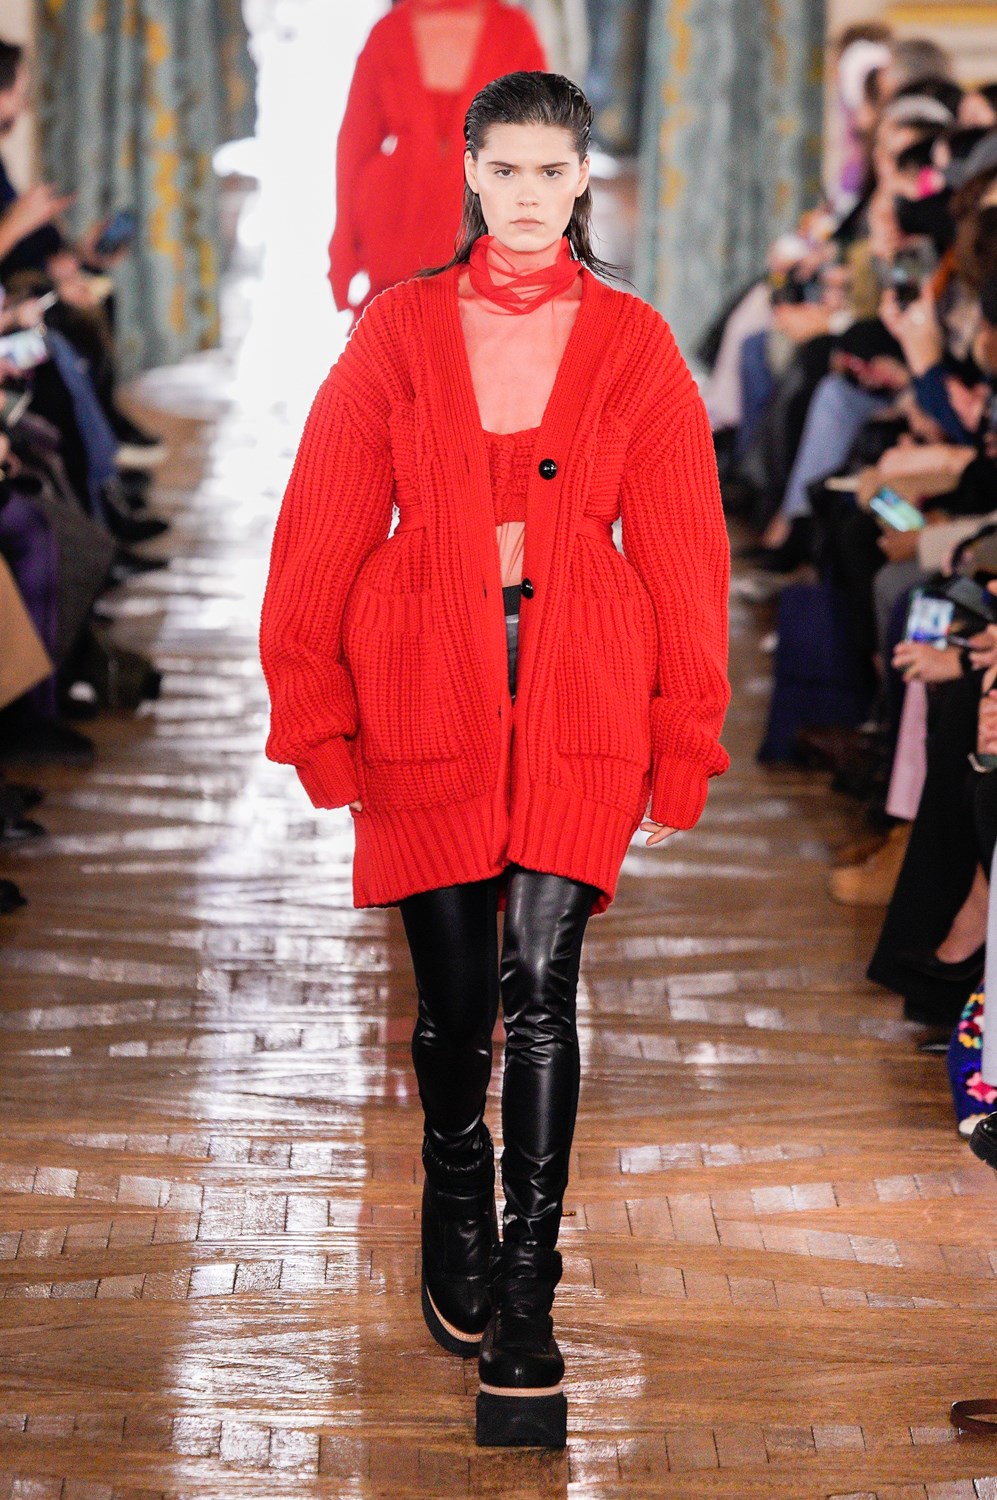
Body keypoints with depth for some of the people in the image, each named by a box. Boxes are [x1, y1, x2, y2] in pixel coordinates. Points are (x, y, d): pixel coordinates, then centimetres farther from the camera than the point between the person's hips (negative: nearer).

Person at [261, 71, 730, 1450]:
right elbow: (322, 534, 5)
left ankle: (522, 1309, -7)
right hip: (427, 693, 1)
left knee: (540, 980, -12)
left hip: (581, 702, -1)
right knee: (453, 992, 5)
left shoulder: (634, 347, 5)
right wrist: (315, 720, 1)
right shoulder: (399, 332, 5)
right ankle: (458, 1213, 33)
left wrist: (682, 750, 3)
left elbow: (685, 553, 6)